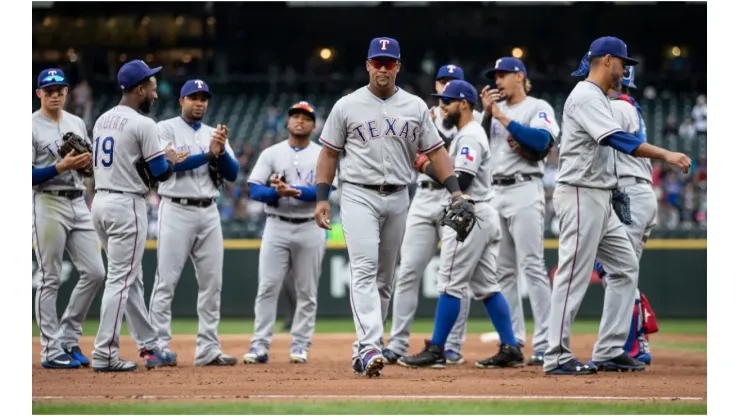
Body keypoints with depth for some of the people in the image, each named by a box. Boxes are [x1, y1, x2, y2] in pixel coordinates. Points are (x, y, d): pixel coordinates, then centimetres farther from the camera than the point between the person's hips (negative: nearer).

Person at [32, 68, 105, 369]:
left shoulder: (78, 123, 14)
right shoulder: (31, 127, -6)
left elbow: (90, 165, 20)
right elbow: (27, 176, -12)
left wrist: (87, 162, -3)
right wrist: (61, 166, -21)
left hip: (79, 204, 6)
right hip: (48, 205, -6)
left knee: (94, 272, 2)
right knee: (50, 279, -3)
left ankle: (68, 339, 13)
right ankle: (51, 352, 2)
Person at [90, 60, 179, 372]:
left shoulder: (102, 121, 12)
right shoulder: (142, 124, -13)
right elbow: (162, 173, -13)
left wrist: (158, 157, 19)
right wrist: (170, 158, 10)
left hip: (100, 200, 9)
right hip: (127, 205, -9)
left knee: (131, 279, 15)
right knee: (121, 280, -7)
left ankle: (149, 347, 21)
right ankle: (104, 354, -10)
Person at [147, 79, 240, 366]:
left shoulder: (214, 135, 16)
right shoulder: (166, 129, 1)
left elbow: (232, 173, 6)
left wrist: (221, 151, -12)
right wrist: (208, 154, -17)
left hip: (209, 212, 5)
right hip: (177, 211, -5)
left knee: (212, 282, 3)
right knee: (166, 281, -7)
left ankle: (208, 350, 6)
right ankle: (159, 348, -6)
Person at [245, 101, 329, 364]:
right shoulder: (271, 154, 8)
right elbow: (254, 189, -1)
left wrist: (294, 191, -21)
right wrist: (277, 193, -19)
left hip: (310, 230, 0)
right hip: (277, 227, 0)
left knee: (307, 292, 2)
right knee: (267, 287, -7)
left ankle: (300, 347, 8)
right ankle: (260, 346, -7)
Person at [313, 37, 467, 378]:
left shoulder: (415, 107, 7)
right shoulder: (347, 106, 1)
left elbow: (435, 151, 7)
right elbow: (329, 153, 5)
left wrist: (456, 191, -4)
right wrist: (322, 198, -3)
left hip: (398, 198, 4)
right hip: (358, 195, -4)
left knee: (384, 277, 9)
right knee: (364, 269, -18)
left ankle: (363, 348, 20)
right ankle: (370, 347, -29)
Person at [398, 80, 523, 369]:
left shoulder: (469, 136, -12)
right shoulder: (466, 134, 21)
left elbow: (460, 181, -21)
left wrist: (429, 169, -11)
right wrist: (431, 169, 9)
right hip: (485, 215, 11)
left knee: (450, 283, -8)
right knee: (486, 286, 9)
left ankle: (436, 351, -7)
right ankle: (510, 349, 6)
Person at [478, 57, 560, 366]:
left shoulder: (538, 108, 0)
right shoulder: (496, 112, 19)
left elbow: (542, 141, -17)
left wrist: (503, 118, -13)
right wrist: (487, 113, 1)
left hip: (524, 190, -7)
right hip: (495, 193, 7)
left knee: (532, 266, -13)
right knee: (503, 271, 7)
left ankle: (545, 345, -16)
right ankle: (512, 342, 11)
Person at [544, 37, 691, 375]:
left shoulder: (597, 99, 20)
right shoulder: (586, 96, -13)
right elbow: (617, 139, -27)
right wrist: (666, 155, -33)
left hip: (600, 200, 11)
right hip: (581, 195, -11)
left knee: (625, 267, 9)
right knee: (574, 274, -10)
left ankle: (609, 352, 9)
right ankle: (557, 357, -8)